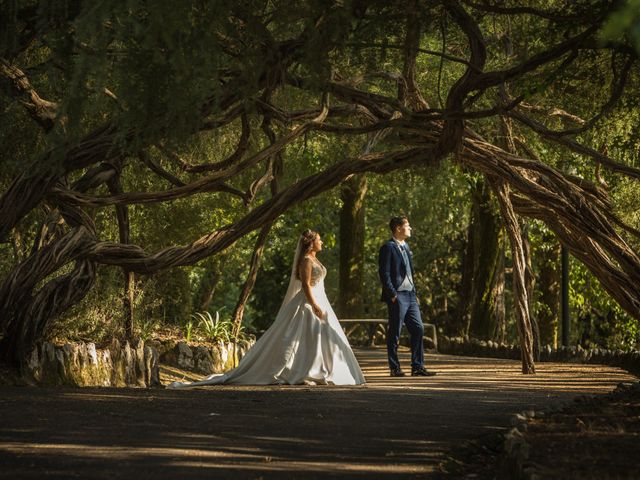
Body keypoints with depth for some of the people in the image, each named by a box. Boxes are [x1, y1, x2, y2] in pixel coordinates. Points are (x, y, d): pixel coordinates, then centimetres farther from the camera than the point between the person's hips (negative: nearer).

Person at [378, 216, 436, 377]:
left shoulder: (406, 247, 18)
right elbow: (384, 274, -14)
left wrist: (414, 293, 17)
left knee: (418, 329, 4)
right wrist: (392, 296, -18)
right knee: (394, 333, -1)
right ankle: (394, 368, 5)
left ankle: (418, 367, 8)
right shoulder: (388, 248, -9)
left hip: (410, 295, 8)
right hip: (397, 296, -8)